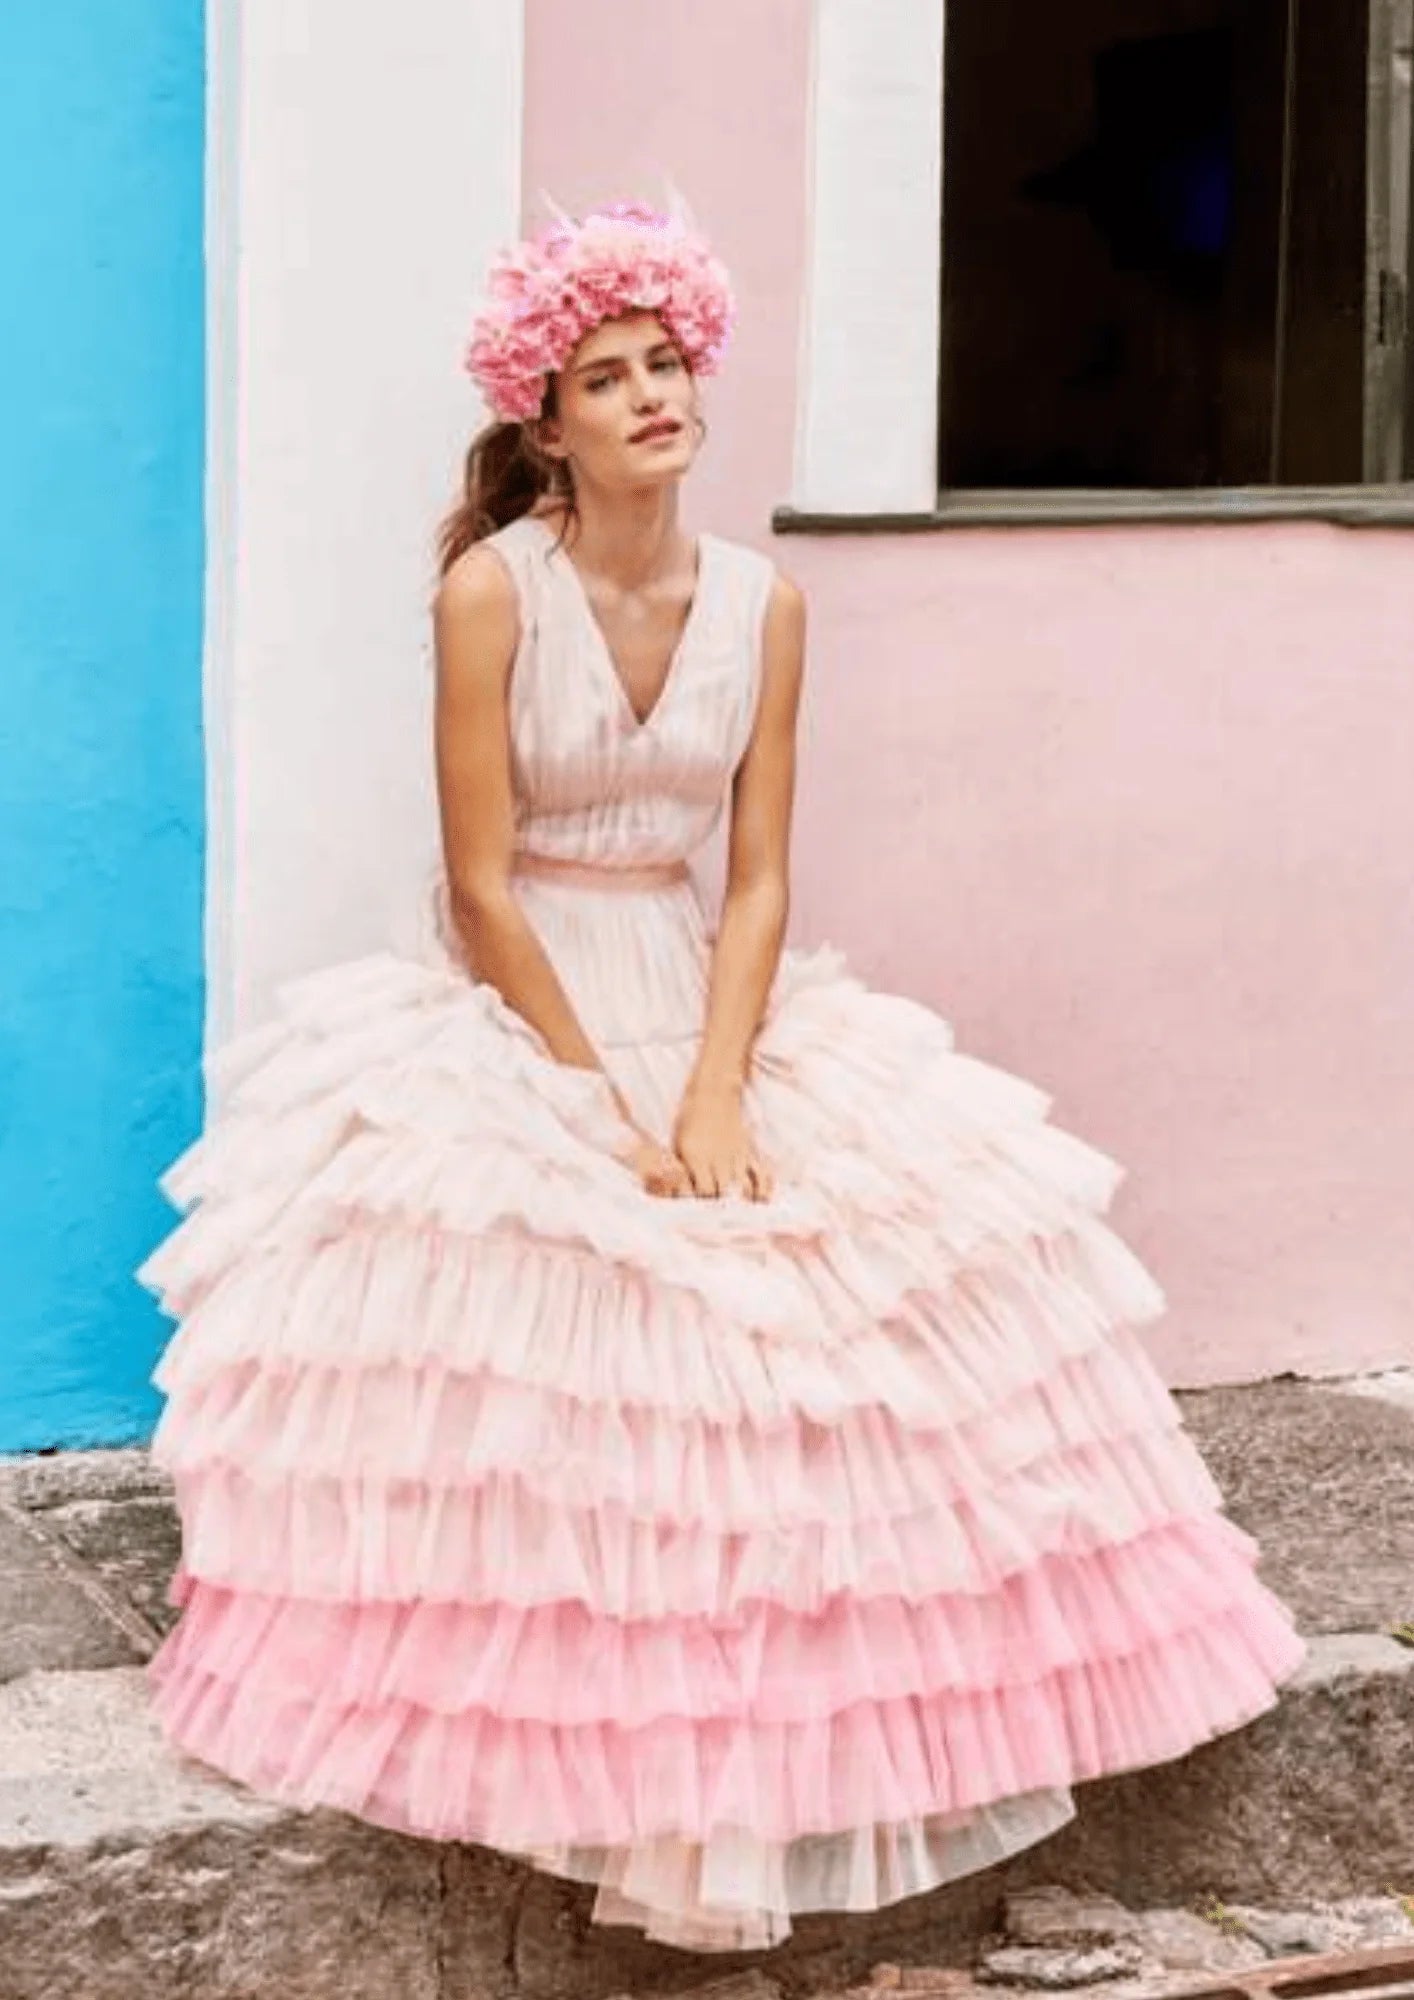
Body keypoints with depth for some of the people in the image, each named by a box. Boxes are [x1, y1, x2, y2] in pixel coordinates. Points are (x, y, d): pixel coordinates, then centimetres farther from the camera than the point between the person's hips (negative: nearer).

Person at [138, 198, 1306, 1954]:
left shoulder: (762, 604, 2)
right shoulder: (493, 588, -11)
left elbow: (757, 879, 0)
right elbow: (483, 887, -13)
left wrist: (712, 1095, -15)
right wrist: (604, 1107, -16)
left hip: (705, 1006, 4)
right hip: (515, 1015, -4)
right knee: (549, 1370, -23)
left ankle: (773, 1777, 2)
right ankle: (596, 1764, -8)